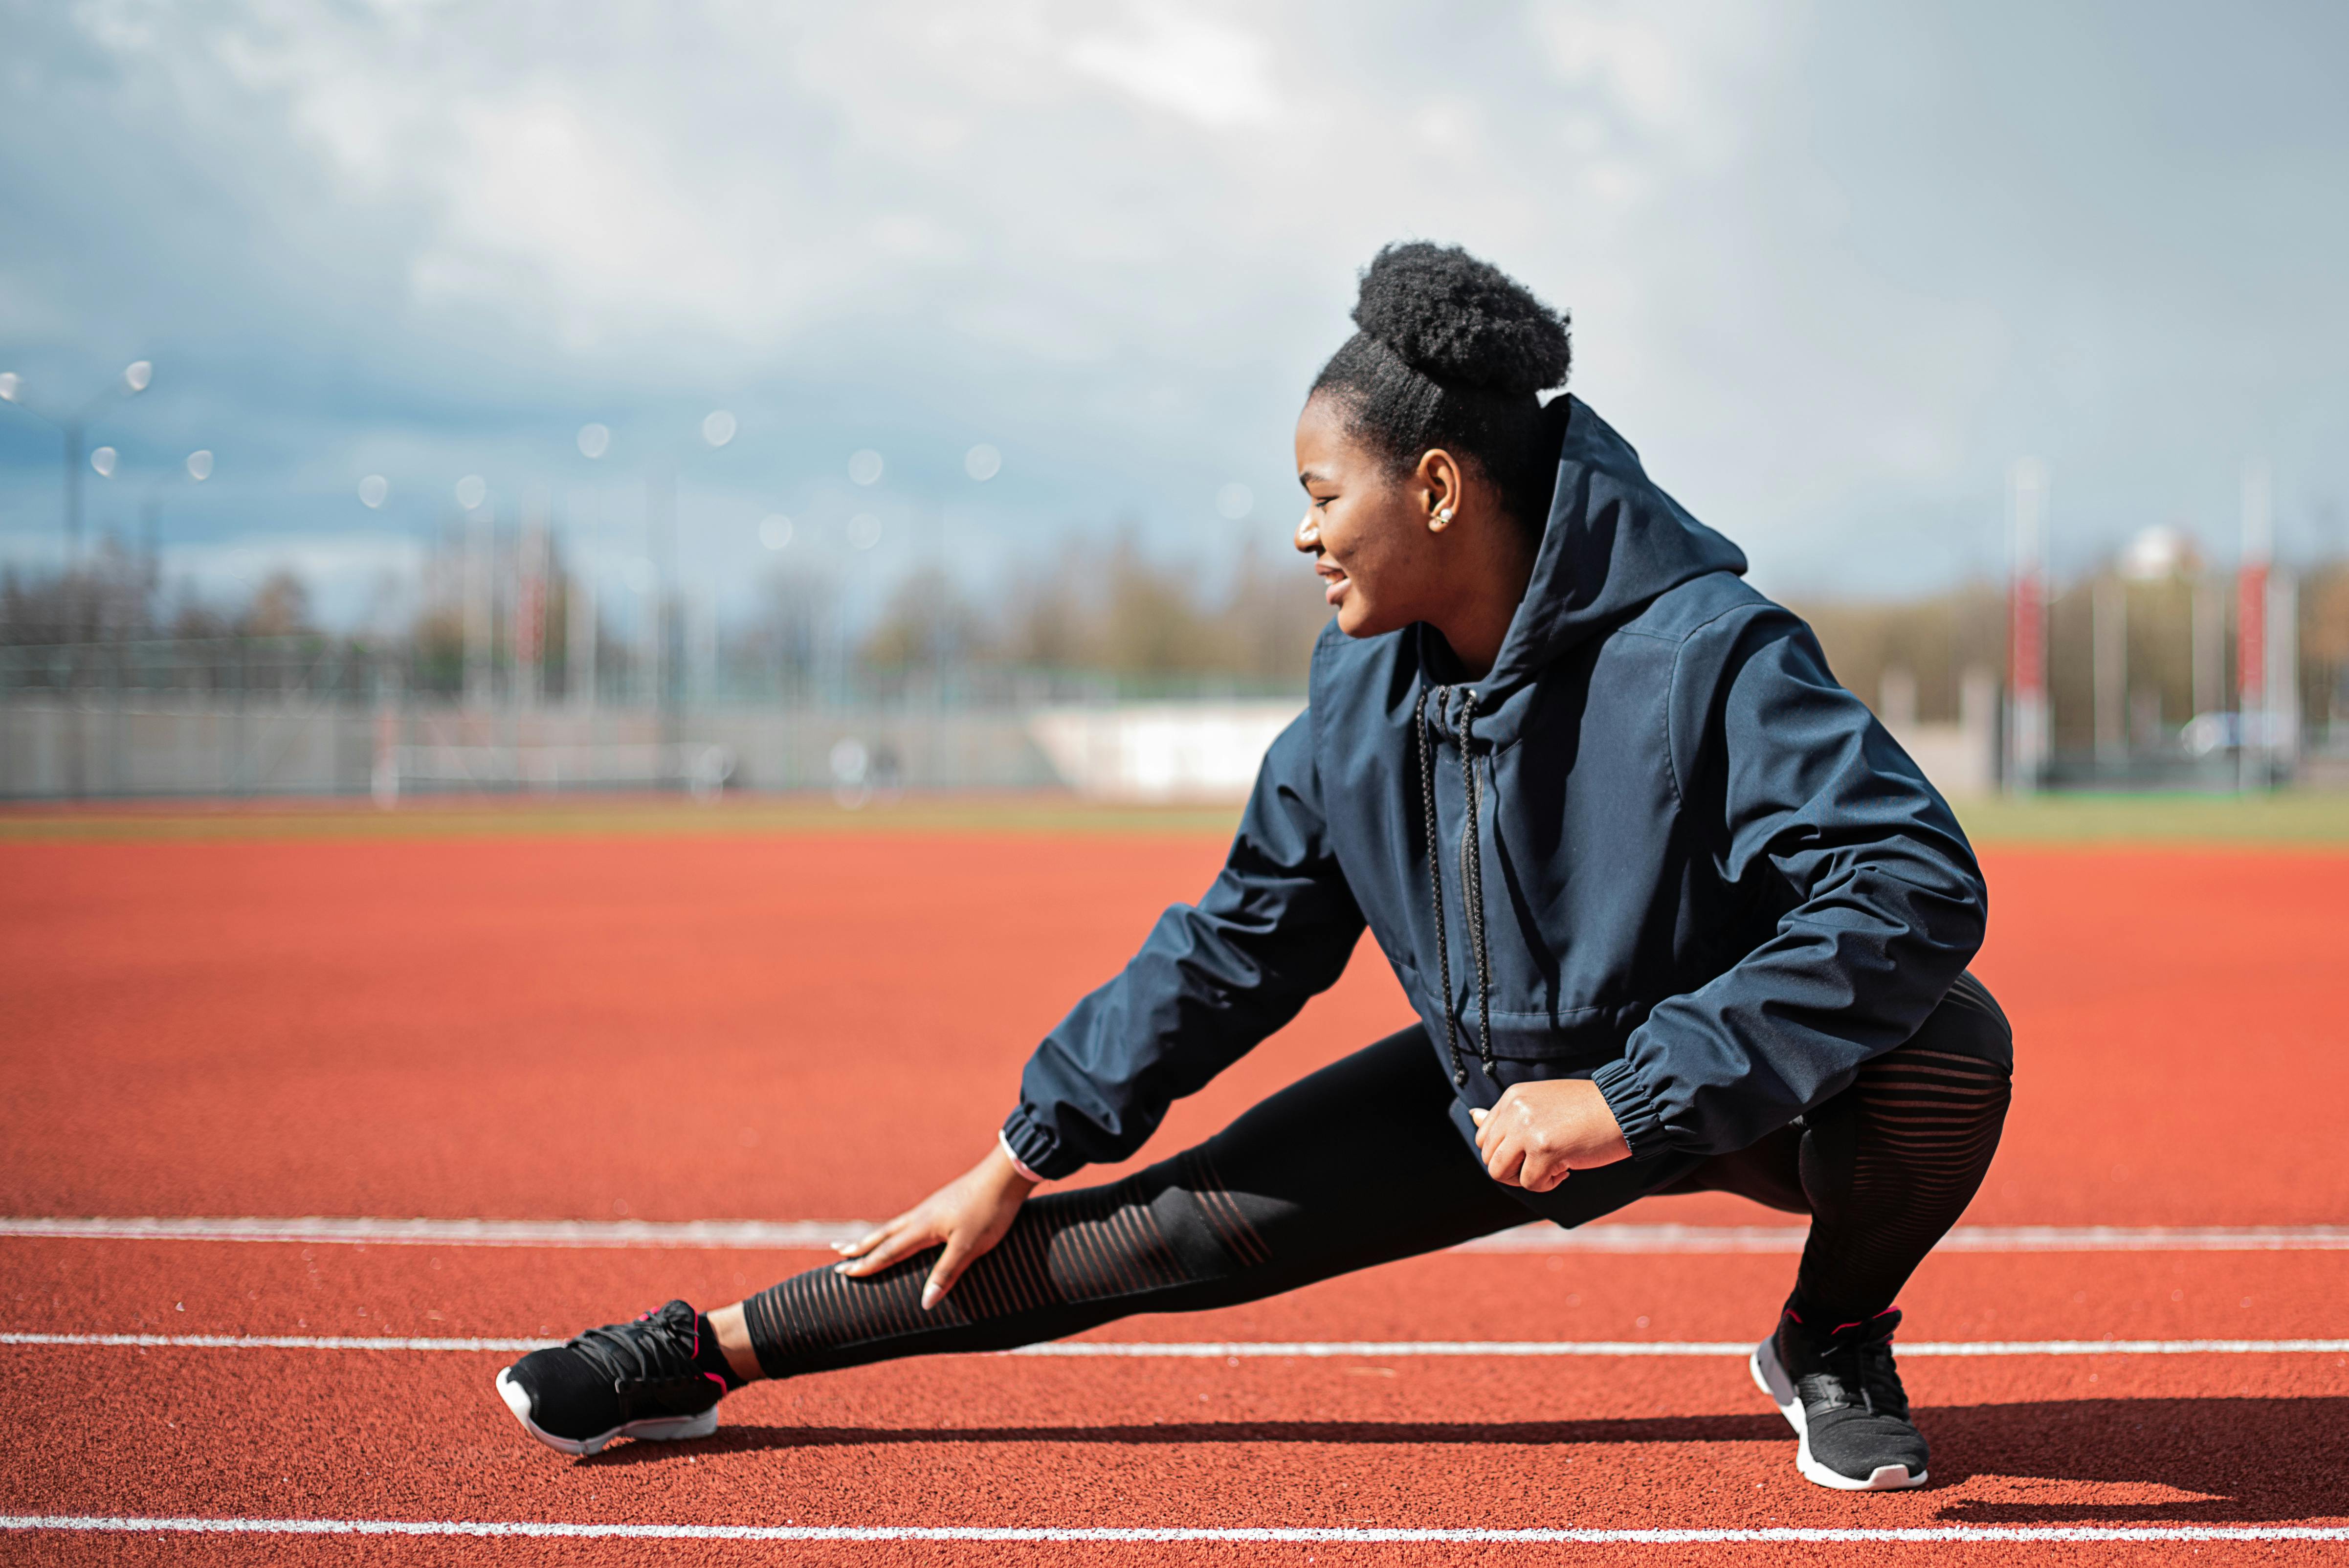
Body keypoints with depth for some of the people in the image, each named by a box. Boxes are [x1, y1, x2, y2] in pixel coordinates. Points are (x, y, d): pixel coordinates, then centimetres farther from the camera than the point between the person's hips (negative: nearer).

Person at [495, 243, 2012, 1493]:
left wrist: (1630, 1098, -41)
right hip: (1488, 1092, 4)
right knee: (1178, 1228, -3)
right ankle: (709, 1351, 5)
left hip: (1727, 1090, -4)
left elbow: (1917, 886, -38)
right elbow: (1235, 950, 3)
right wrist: (1018, 1160, 4)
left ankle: (1834, 1338, -3)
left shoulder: (1707, 656, -29)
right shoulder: (1364, 699, -8)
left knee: (1945, 1041, -34)